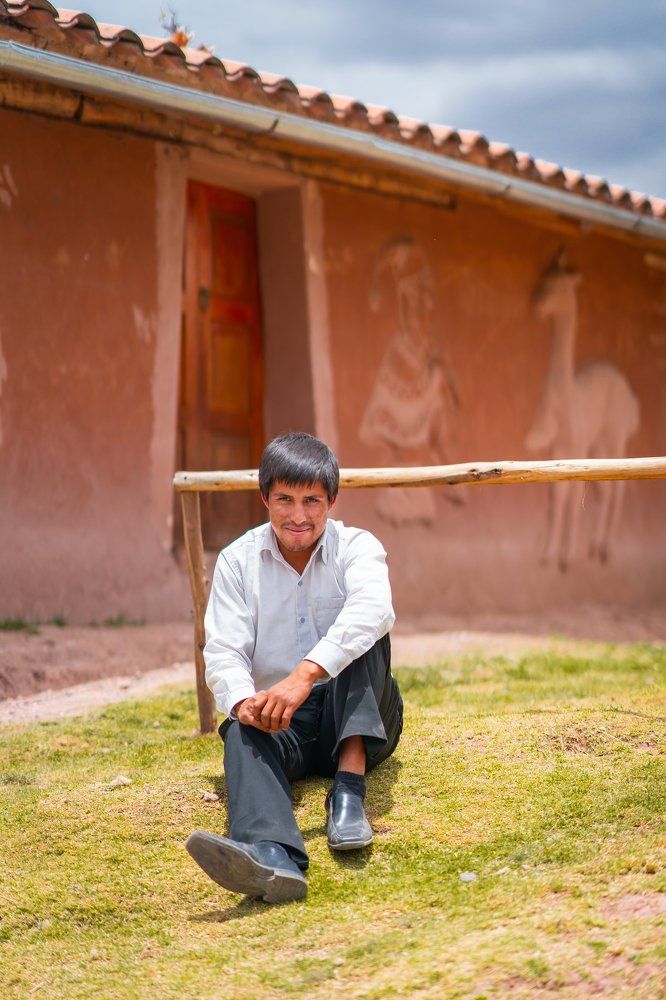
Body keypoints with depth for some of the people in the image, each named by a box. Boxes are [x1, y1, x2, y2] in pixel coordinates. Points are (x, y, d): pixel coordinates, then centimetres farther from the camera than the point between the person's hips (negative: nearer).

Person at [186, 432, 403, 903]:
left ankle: (349, 789, -39)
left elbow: (373, 608, -27)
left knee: (364, 634, -26)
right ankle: (271, 856, -65)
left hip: (359, 720, 0)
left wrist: (306, 674, -43)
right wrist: (244, 701, -31)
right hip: (282, 723, 0)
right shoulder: (238, 560, 4)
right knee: (242, 731, -33)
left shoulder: (358, 547, -3)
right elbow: (223, 652, -6)